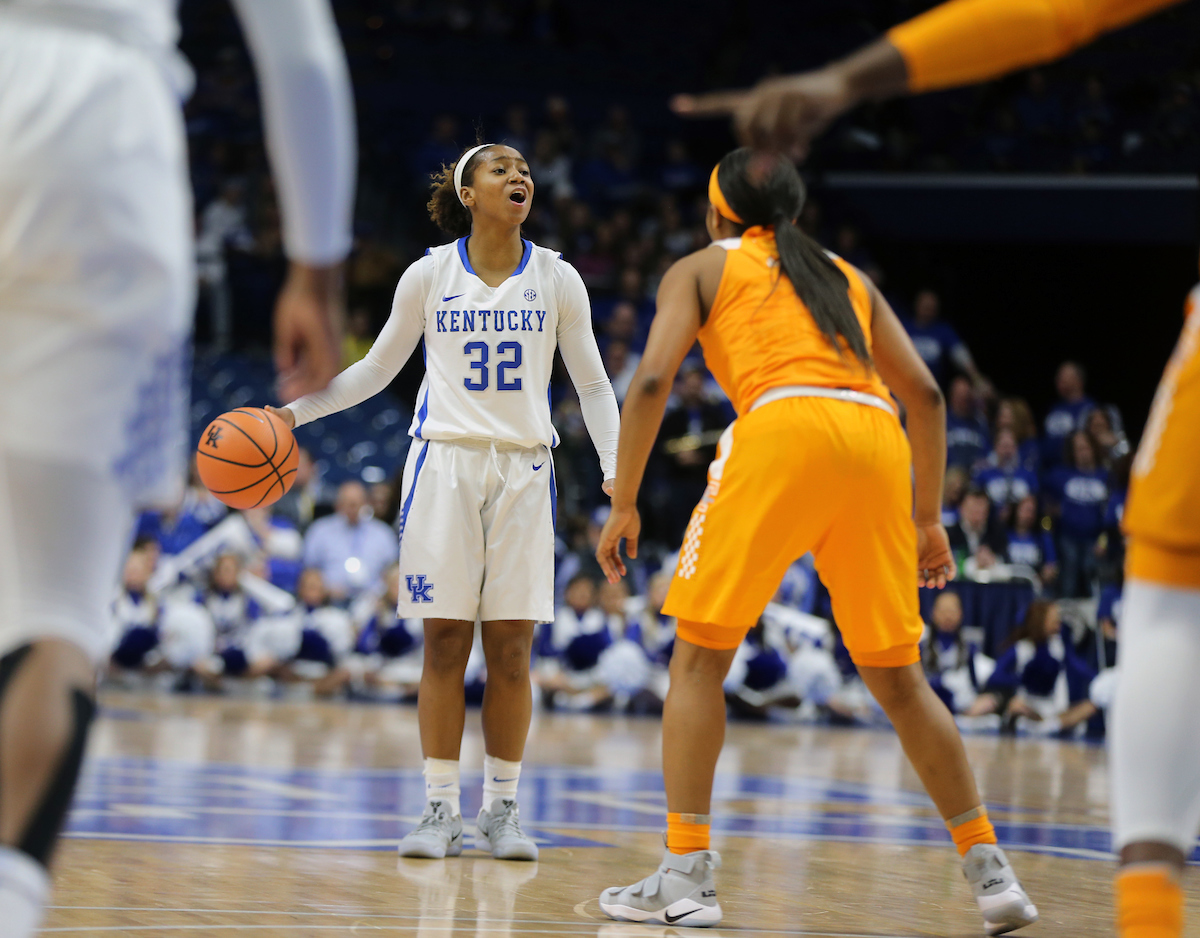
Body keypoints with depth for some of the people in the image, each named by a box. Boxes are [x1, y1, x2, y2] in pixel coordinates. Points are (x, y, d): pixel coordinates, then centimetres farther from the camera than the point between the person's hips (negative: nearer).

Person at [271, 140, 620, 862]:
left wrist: (617, 470, -3)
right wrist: (296, 410, 4)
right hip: (446, 459, -1)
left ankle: (504, 809, 7)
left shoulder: (557, 279, 4)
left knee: (511, 645, -1)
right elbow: (377, 369, 13)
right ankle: (441, 810, 1)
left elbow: (593, 384, 9)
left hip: (524, 468, 1)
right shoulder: (430, 275, 3)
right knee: (445, 640, -3)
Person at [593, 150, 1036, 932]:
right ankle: (992, 874, 12)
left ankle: (686, 875, -4)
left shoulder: (701, 268, 20)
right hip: (878, 440, 4)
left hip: (784, 428, -4)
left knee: (699, 656, 6)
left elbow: (653, 381, 4)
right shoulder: (847, 277, 31)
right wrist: (929, 517, 25)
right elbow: (924, 394, 22)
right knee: (898, 679, 14)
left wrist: (624, 505, 8)